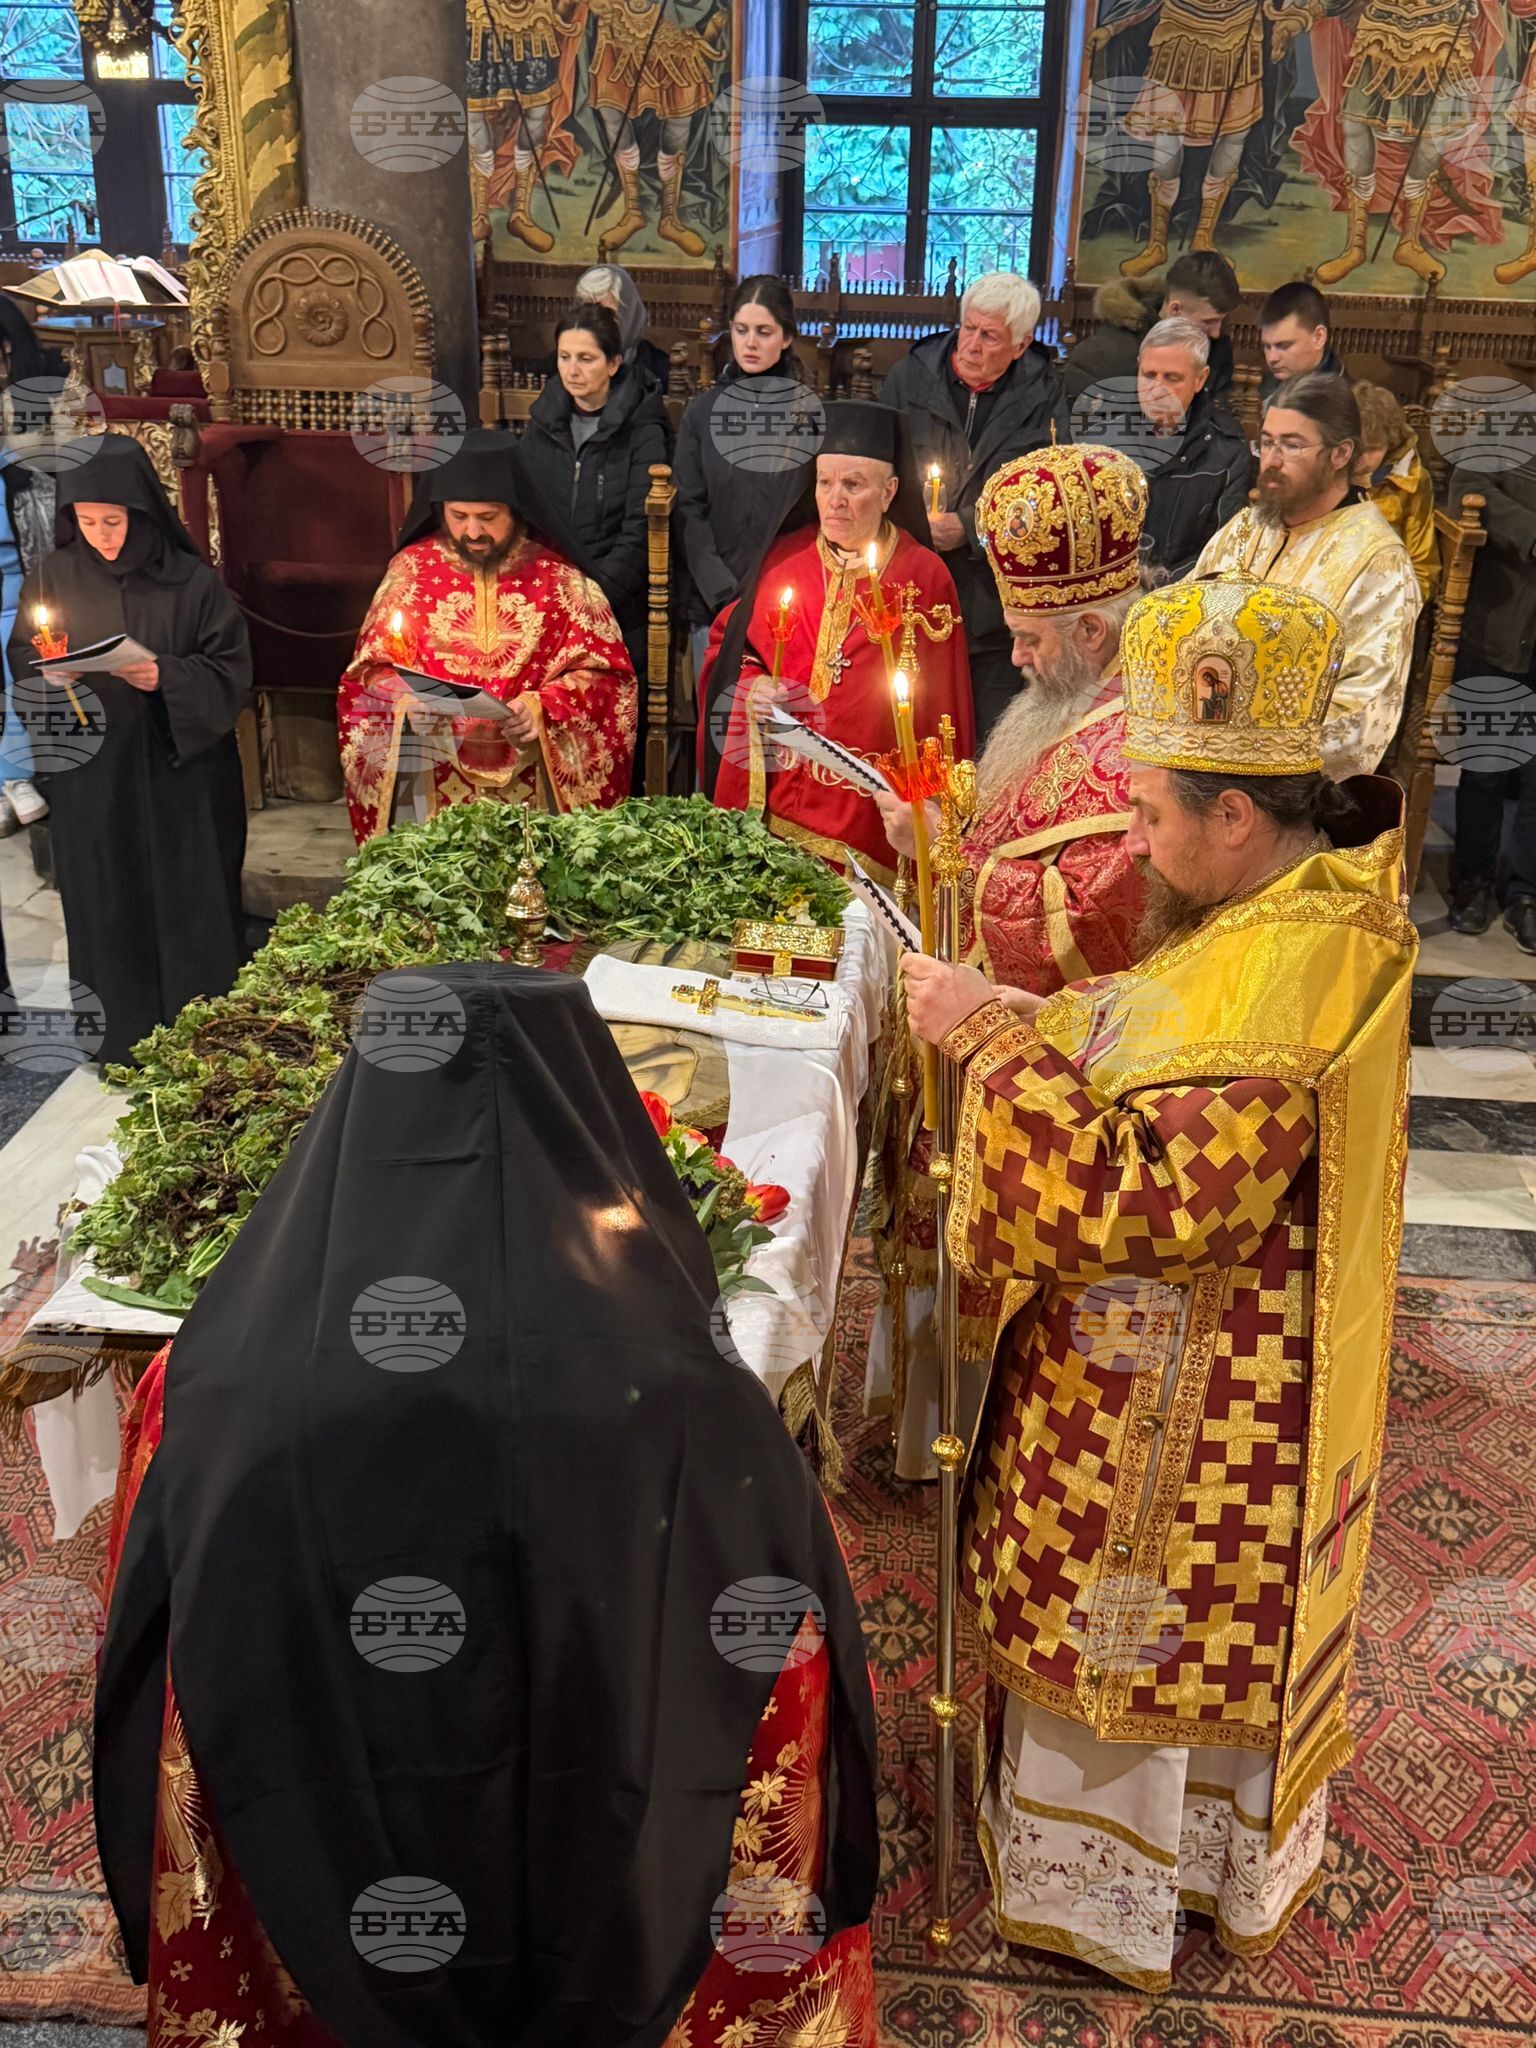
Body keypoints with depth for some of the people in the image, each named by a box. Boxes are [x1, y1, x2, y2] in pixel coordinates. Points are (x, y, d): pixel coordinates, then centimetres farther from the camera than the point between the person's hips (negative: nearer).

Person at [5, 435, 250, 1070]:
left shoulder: (191, 582, -6)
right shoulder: (54, 576, 2)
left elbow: (230, 672, -5)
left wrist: (166, 678, -21)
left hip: (177, 777, -2)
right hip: (88, 781, 2)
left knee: (186, 905, 5)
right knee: (104, 906, 9)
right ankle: (118, 1038, 22)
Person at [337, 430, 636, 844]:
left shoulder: (556, 576, 6)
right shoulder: (412, 569, 10)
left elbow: (601, 672, 5)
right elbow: (371, 669, 12)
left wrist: (542, 706, -13)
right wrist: (407, 701, -9)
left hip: (533, 764, 0)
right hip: (434, 760, 1)